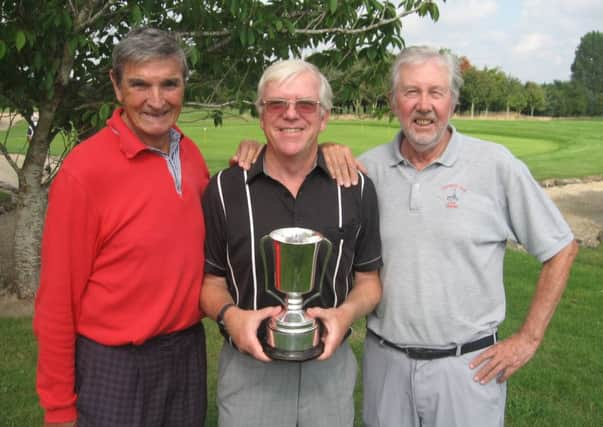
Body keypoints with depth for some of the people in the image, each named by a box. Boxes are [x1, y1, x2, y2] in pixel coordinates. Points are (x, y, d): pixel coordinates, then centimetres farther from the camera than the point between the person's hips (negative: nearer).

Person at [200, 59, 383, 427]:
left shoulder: (356, 189, -3)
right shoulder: (225, 189, -5)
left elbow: (368, 280, 5)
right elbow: (212, 281, 2)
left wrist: (346, 314, -15)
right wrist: (230, 315, -17)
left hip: (331, 365, 1)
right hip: (248, 367, -1)